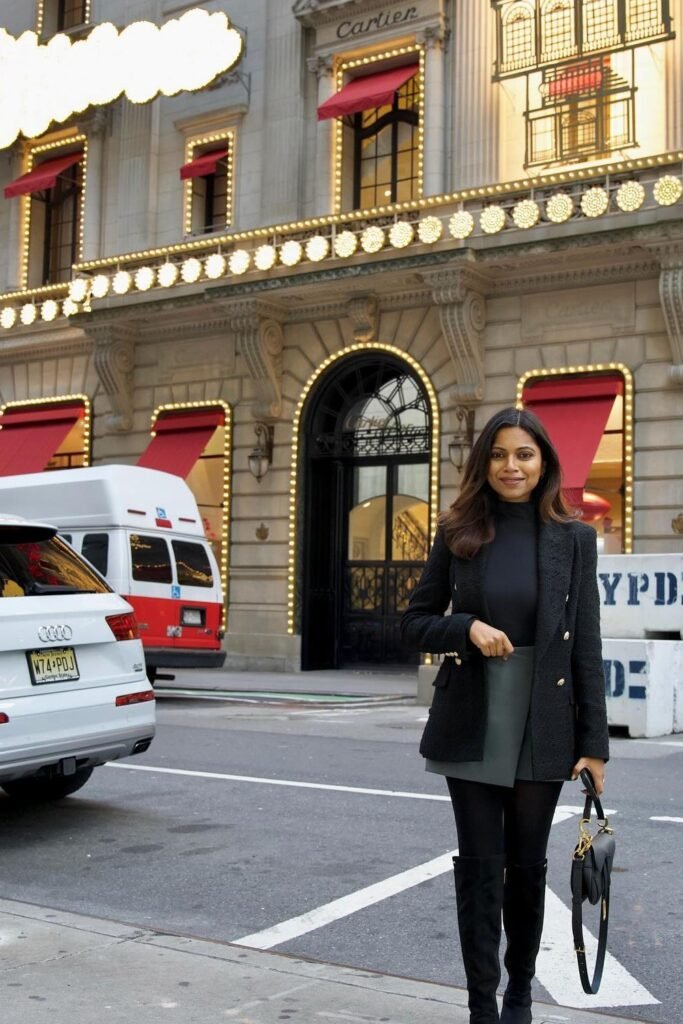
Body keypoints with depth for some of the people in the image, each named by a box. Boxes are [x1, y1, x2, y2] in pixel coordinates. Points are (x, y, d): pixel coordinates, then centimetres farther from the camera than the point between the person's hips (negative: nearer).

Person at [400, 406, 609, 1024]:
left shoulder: (573, 540, -1)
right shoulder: (459, 535, 1)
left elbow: (586, 648, -1)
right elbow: (414, 624, 4)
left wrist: (594, 743, -4)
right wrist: (468, 628, -16)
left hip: (542, 729, 0)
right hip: (471, 728, 0)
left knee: (527, 866, 13)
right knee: (479, 867, 4)